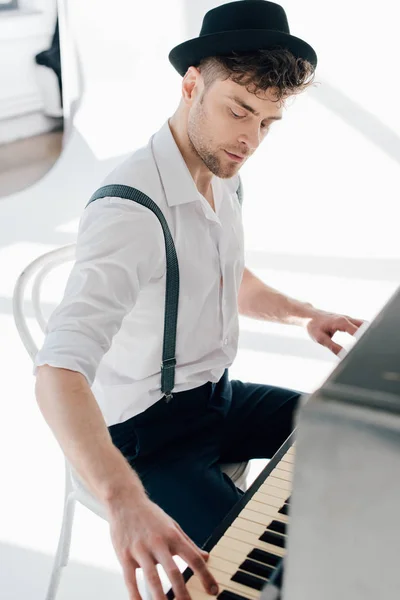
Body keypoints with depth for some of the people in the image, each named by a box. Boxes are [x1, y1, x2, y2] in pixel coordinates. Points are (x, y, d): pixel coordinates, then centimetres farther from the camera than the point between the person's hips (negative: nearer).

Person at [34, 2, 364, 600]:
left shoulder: (222, 177, 1)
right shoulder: (130, 209, -30)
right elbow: (59, 371, -41)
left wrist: (303, 313, 2)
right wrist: (125, 500, -55)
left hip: (219, 394, 9)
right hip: (150, 432, -8)